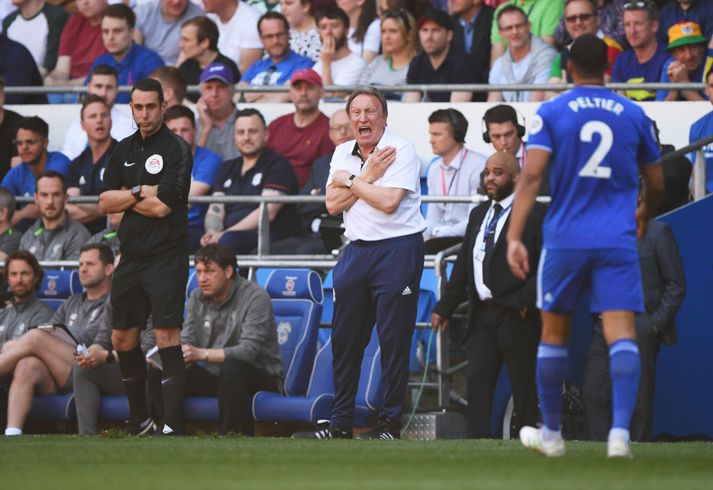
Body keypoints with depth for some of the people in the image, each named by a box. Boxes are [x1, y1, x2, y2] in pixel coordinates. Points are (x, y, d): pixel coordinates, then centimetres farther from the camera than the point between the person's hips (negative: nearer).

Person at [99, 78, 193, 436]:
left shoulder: (177, 149, -7)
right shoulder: (124, 150, 13)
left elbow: (161, 206, -15)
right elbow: (105, 203, 6)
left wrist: (124, 197, -2)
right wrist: (140, 192, -8)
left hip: (165, 258, -7)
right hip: (131, 258, 7)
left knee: (167, 339, -12)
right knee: (123, 340, 11)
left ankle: (172, 426, -14)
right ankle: (139, 420, 24)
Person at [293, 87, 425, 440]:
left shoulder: (401, 151, -7)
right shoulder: (342, 154, 12)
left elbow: (388, 201, -18)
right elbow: (333, 204, 3)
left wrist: (350, 181, -6)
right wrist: (367, 176, -8)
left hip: (397, 249, -6)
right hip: (357, 249, 6)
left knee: (394, 339, -5)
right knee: (344, 338, 8)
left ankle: (390, 422, 1)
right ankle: (340, 423, 15)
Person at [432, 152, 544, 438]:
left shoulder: (535, 214, -4)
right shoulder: (478, 215, 19)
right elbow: (463, 265, 19)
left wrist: (528, 299, -18)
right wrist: (446, 306, 14)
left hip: (516, 316, -6)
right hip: (482, 315, 6)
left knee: (523, 383, -1)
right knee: (477, 379, 0)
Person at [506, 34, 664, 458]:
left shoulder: (550, 113, 0)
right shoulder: (634, 115, 7)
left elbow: (531, 176, -10)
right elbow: (656, 184, 15)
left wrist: (515, 237, -12)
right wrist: (643, 215, 36)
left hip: (565, 240, 0)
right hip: (618, 241, 0)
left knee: (554, 333, 14)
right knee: (622, 333, -7)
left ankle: (551, 434, 23)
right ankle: (620, 431, -23)